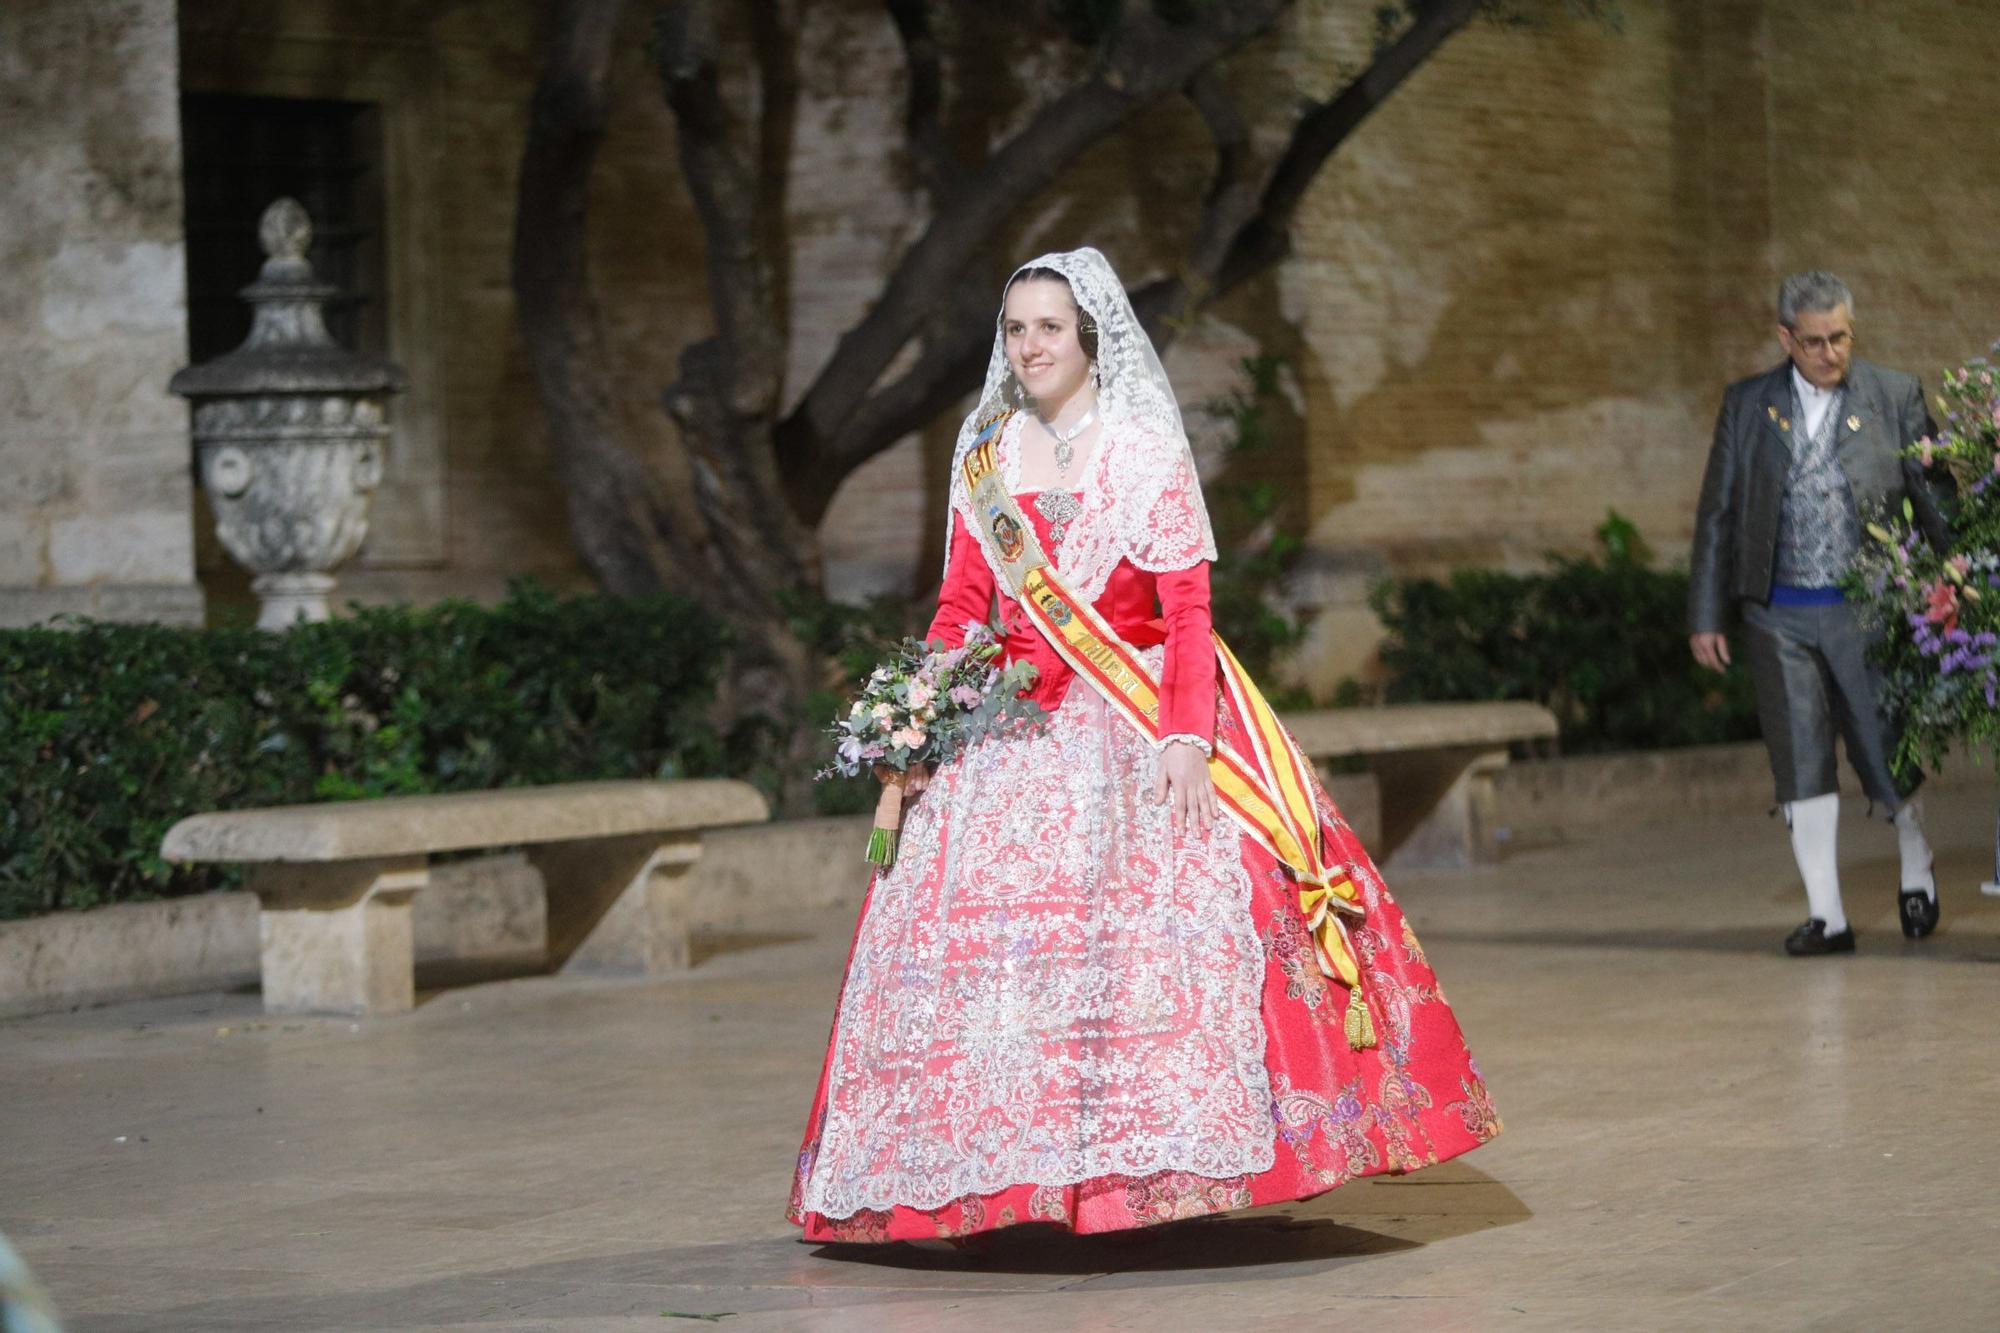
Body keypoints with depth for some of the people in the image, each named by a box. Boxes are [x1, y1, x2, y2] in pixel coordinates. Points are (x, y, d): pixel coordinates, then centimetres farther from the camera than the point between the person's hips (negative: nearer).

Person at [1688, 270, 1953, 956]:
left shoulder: (1896, 397, 3)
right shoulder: (1747, 405, 7)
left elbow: (1934, 500, 5)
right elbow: (1718, 514, 9)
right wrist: (1706, 616, 5)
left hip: (1867, 612, -1)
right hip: (1779, 616, 1)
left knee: (1887, 755, 2)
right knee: (1801, 764, -1)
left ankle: (1917, 867, 31)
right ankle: (1826, 915, 4)